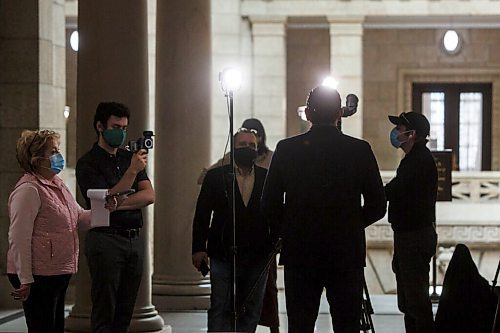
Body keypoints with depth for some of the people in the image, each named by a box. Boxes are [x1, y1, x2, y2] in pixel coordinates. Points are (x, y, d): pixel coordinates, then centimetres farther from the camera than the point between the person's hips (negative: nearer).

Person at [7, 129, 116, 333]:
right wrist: (25, 280, -20)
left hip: (58, 274, 10)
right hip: (39, 277, -10)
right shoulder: (28, 190, -15)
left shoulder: (57, 185, 17)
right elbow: (18, 239, -18)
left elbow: (80, 218, 22)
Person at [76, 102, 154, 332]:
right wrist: (132, 171, -21)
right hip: (106, 239, -6)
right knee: (104, 314, -4)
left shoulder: (130, 158, 15)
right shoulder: (88, 163, -3)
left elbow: (149, 195, 4)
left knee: (125, 313, 7)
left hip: (134, 240, 6)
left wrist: (120, 203, -12)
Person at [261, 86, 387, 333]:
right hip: (347, 254, 0)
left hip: (299, 254, 0)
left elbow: (270, 205, 0)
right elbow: (377, 207, 2)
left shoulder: (286, 149, -2)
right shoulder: (360, 150, -3)